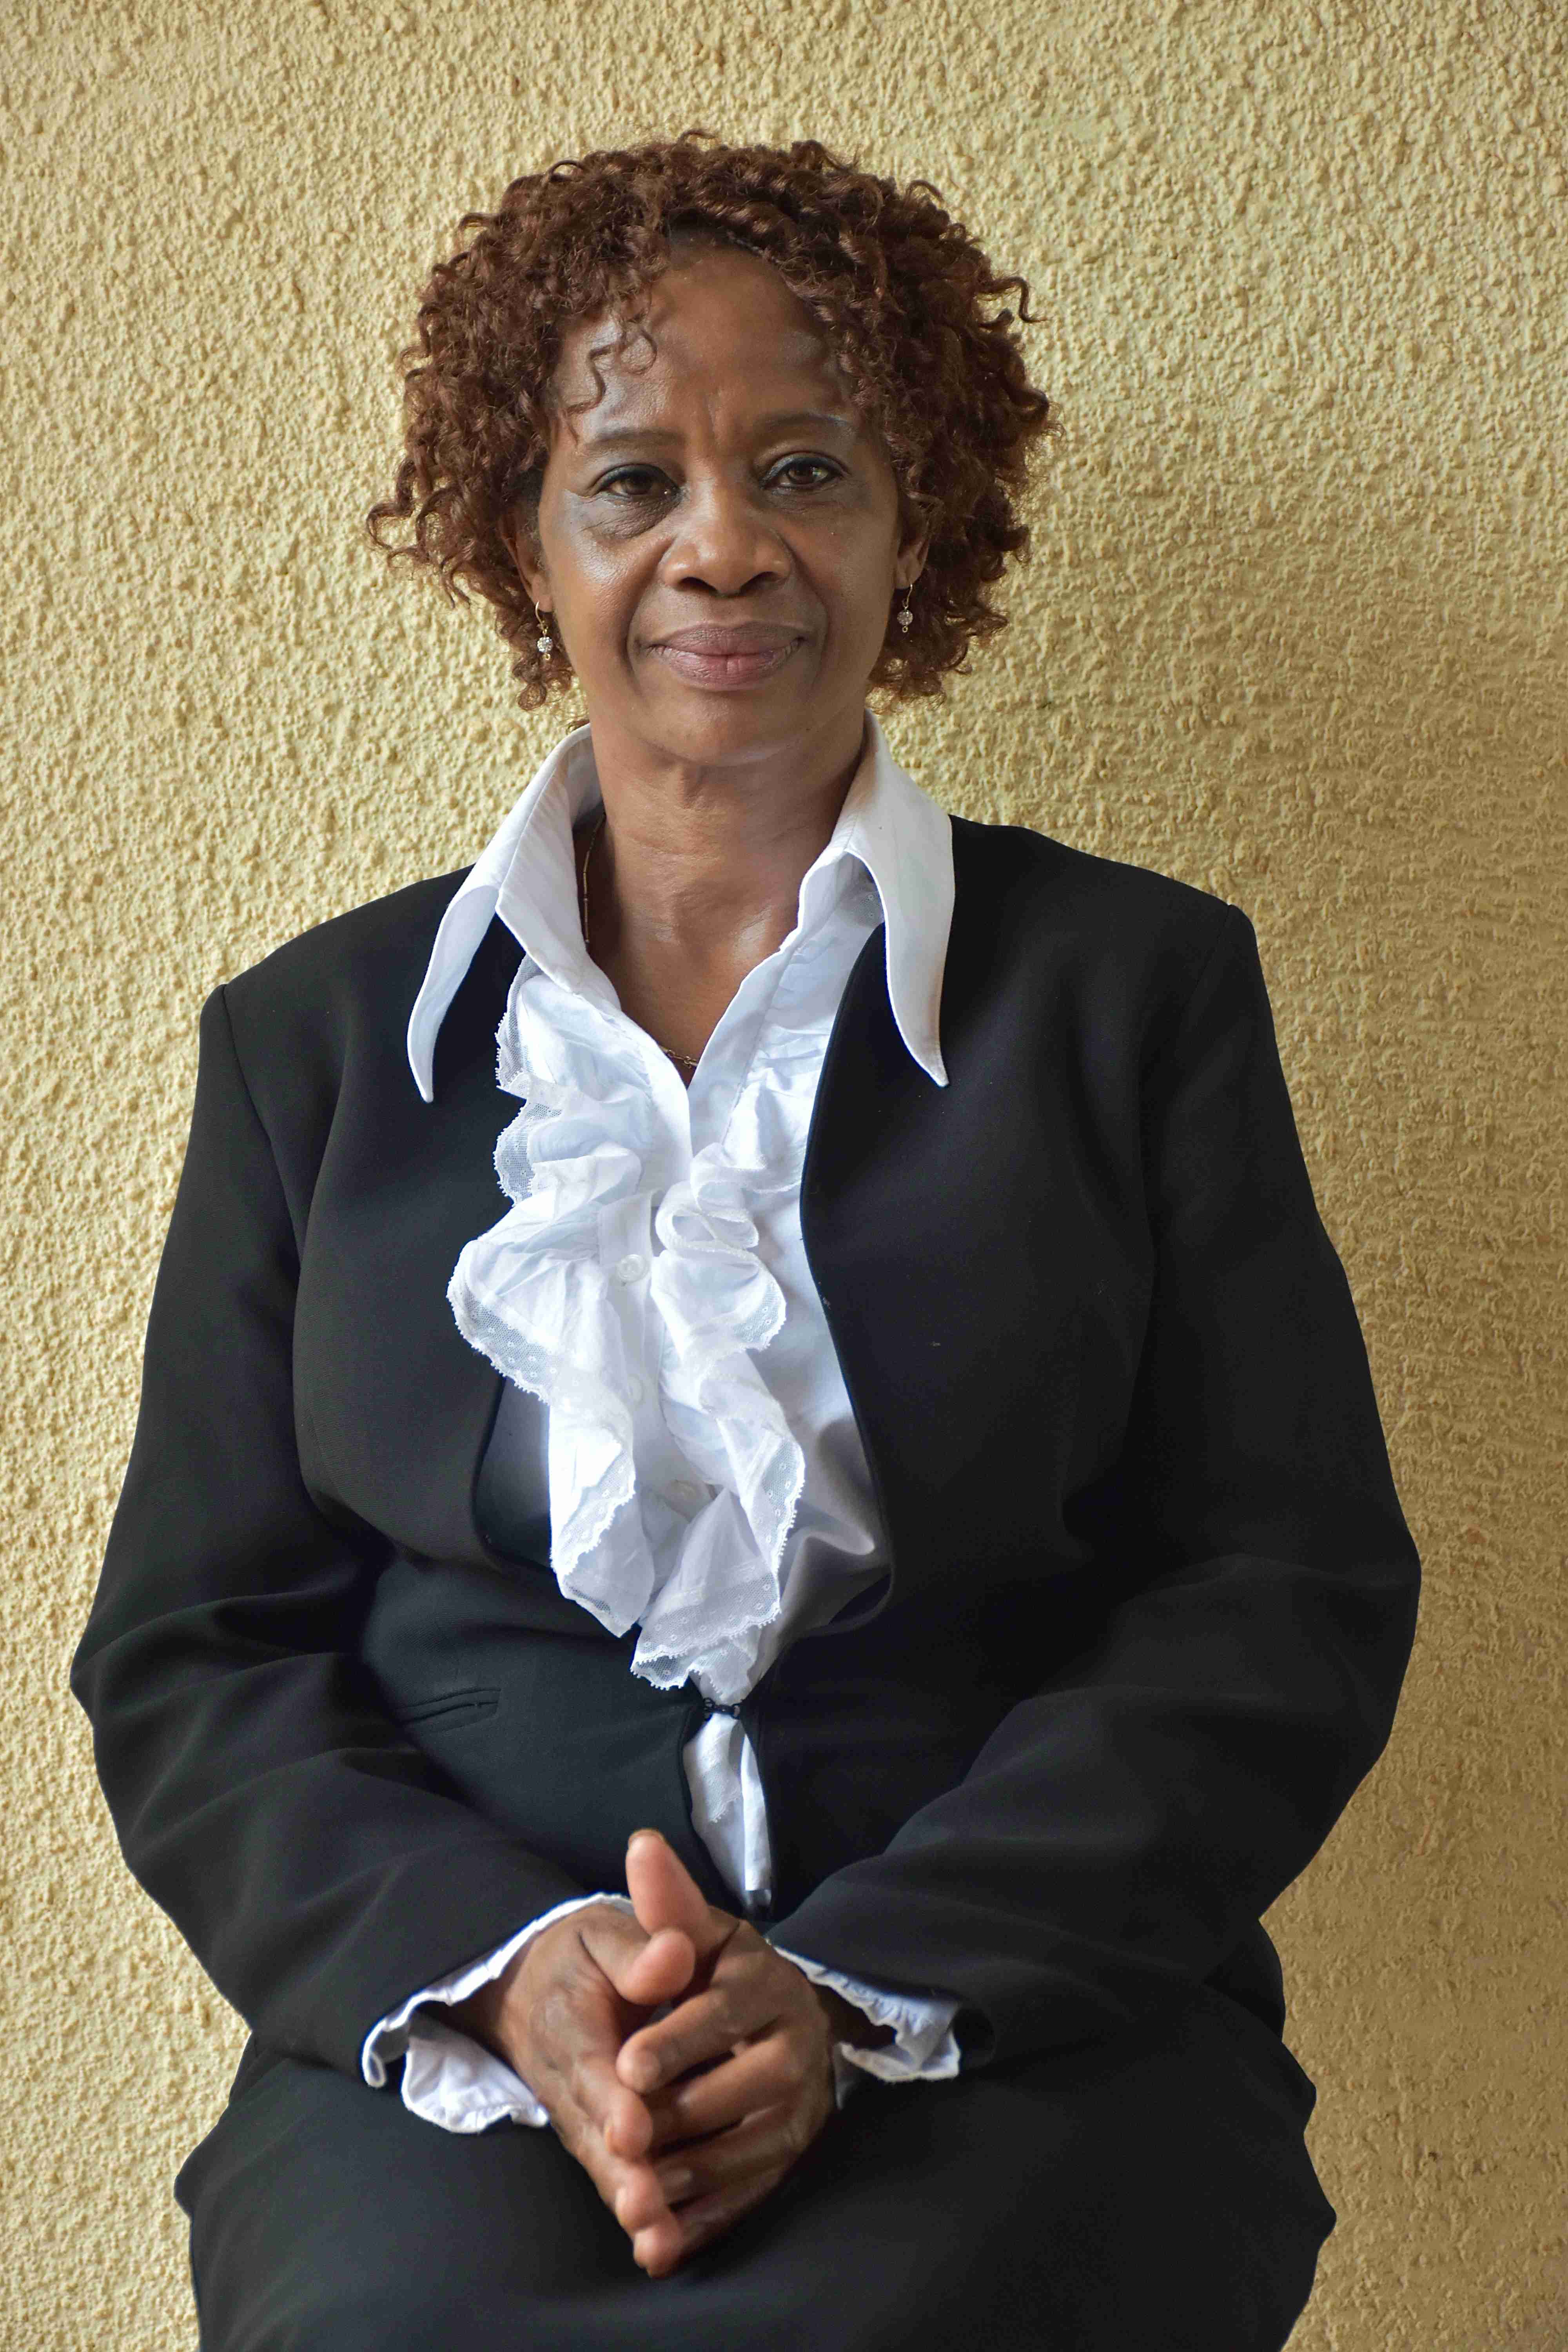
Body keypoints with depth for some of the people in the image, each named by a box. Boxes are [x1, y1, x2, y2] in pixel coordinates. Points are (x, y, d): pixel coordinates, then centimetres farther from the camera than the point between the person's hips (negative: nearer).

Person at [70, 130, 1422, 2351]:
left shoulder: (1140, 984, 8)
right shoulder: (318, 1038, 12)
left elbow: (1296, 1602, 1)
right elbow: (189, 1656, 8)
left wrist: (854, 1990, -12)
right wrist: (505, 1963, -12)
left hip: (1023, 2027, -1)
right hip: (453, 2031, 2)